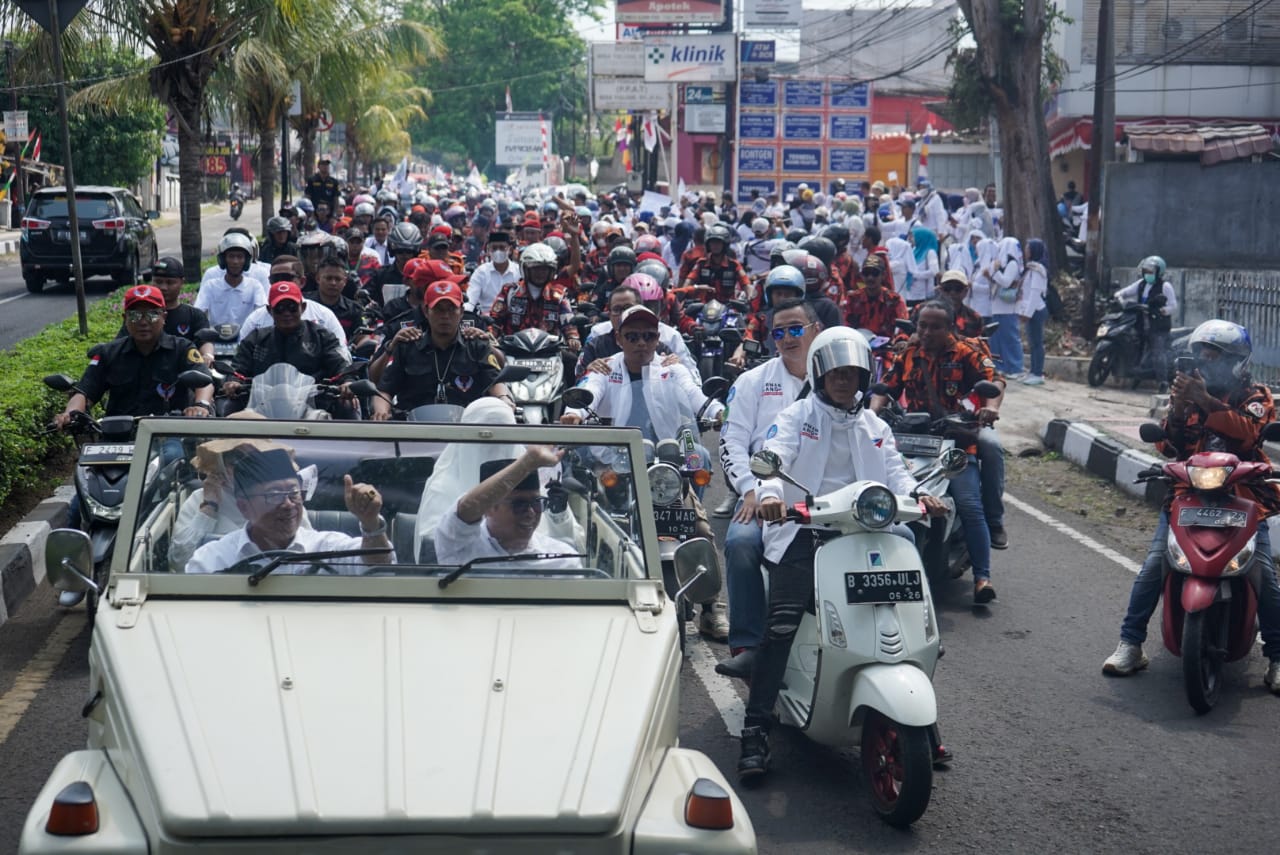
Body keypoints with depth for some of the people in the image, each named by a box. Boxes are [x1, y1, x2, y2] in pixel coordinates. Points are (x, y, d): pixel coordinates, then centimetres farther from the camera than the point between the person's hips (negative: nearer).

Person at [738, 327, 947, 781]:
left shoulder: (874, 427, 22)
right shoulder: (796, 417, 10)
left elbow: (893, 471, 9)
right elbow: (774, 457, -8)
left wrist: (918, 493, -15)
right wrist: (769, 493, -31)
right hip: (802, 533, -3)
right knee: (781, 624, -22)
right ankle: (755, 730, -20)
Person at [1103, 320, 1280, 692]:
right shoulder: (1190, 390, 15)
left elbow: (1248, 433, -18)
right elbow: (1168, 446, 7)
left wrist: (1205, 402, -24)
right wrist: (1176, 410, -11)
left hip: (1243, 496, -2)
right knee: (1154, 563, -13)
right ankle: (1130, 644, -8)